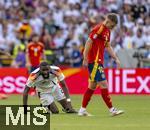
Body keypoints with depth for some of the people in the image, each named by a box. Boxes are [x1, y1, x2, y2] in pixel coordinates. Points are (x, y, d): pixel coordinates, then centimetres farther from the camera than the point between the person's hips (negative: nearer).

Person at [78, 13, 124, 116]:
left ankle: (82, 110, 16)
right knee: (104, 84, -10)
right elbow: (89, 42, -18)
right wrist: (85, 59, -19)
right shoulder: (99, 29, -15)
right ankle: (112, 110, -9)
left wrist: (116, 58, 15)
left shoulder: (107, 31, 14)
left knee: (92, 86, 12)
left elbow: (108, 47, 22)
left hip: (98, 61, 10)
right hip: (94, 61, -10)